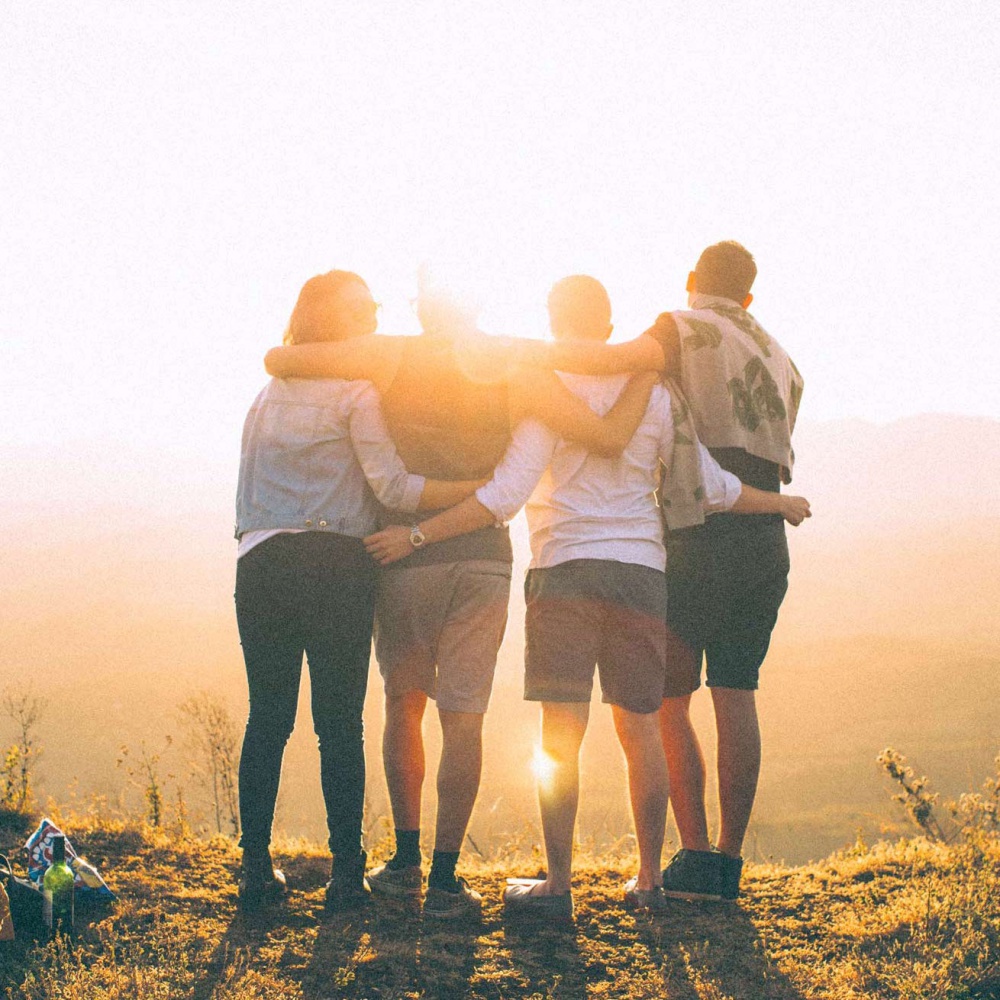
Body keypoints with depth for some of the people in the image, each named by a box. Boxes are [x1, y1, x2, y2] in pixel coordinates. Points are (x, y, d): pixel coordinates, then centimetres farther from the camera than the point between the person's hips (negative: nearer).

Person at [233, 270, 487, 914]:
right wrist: (484, 491, -7)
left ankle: (256, 868, 6)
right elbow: (392, 486, -8)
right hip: (334, 565, -5)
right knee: (340, 721, -1)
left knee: (268, 717, 7)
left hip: (261, 564, 5)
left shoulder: (268, 393, 19)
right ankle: (346, 872, 0)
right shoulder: (355, 391, -1)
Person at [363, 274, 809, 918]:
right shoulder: (653, 393, 9)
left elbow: (504, 497, -12)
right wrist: (780, 503, 31)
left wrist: (417, 536, -9)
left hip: (566, 570, -4)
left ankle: (558, 885, -4)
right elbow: (711, 486, 14)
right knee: (641, 729, 10)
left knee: (561, 734, -4)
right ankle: (649, 880, 15)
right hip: (642, 571, 4)